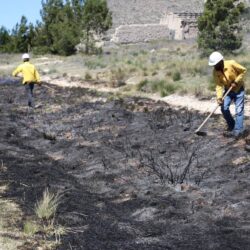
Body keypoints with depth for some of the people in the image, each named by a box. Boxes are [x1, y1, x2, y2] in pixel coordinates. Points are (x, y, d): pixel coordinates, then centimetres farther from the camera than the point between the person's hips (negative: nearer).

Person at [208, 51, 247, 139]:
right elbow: (219, 85, -15)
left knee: (239, 110, -9)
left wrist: (236, 81, -22)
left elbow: (243, 70, -15)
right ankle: (231, 126, 16)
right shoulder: (216, 72, -15)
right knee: (224, 108, -4)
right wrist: (219, 97, -28)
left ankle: (238, 131, -8)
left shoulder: (231, 64, -27)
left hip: (238, 89, -4)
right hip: (228, 90, 4)